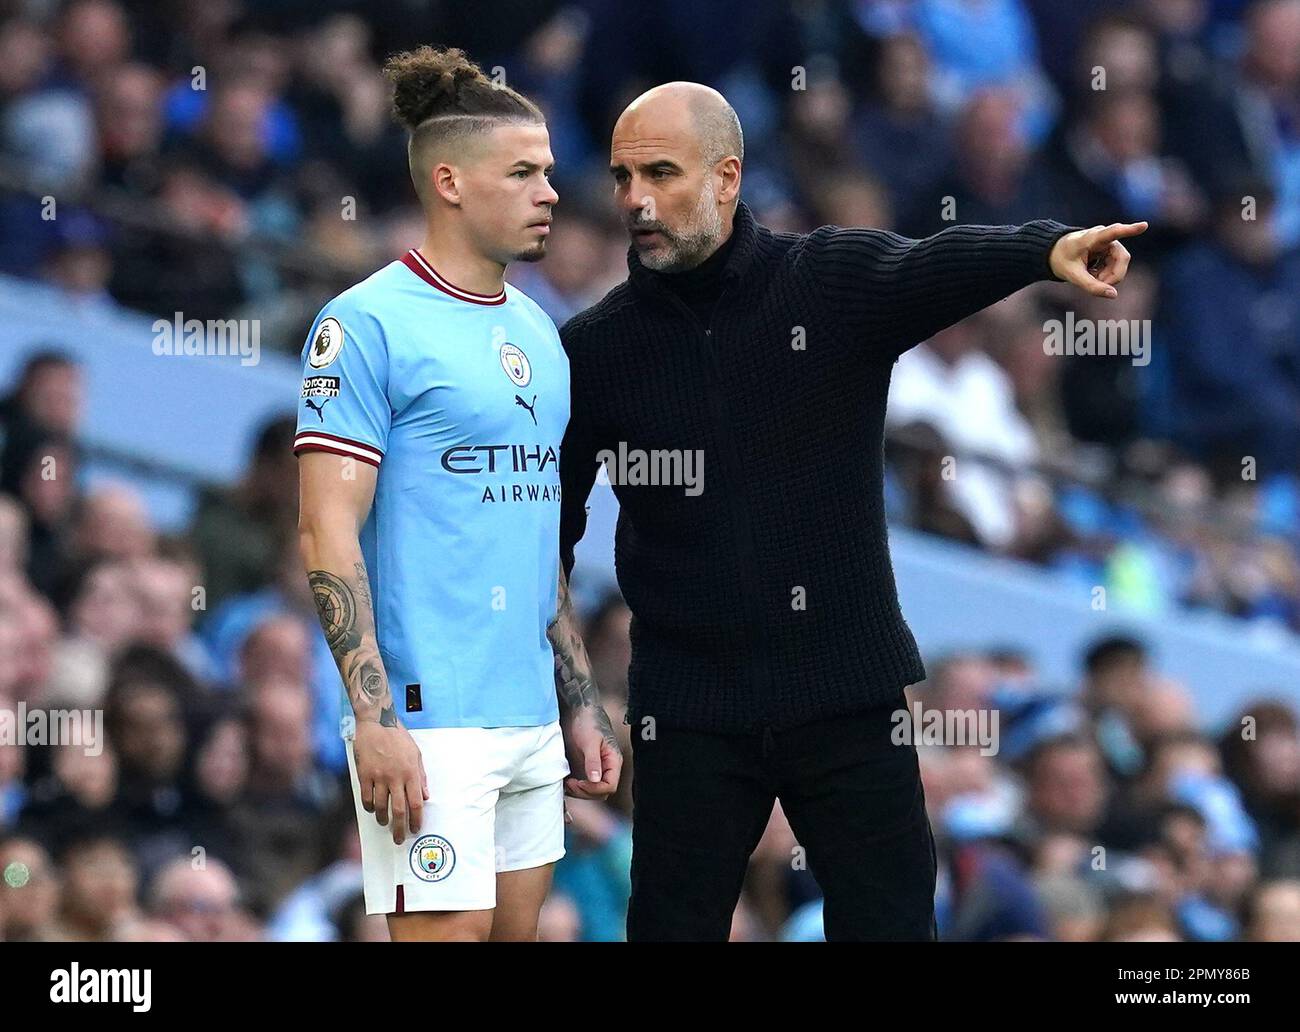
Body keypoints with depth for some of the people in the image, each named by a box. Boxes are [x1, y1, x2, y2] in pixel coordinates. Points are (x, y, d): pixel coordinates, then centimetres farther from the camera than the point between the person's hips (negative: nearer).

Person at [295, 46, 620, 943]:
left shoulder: (536, 332, 16)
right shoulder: (370, 324, -7)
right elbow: (328, 534, -12)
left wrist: (582, 704, 19)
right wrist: (375, 718, -19)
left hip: (533, 722, 8)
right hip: (430, 723, -8)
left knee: (519, 928, 8)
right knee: (448, 932, -10)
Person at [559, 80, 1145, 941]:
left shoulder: (840, 282, -4)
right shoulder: (595, 349, 1)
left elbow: (943, 266, -25)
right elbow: (549, 526, 9)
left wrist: (1049, 250, -47)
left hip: (848, 695, -1)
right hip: (690, 710, 1)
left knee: (889, 920, 3)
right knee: (673, 929, 4)